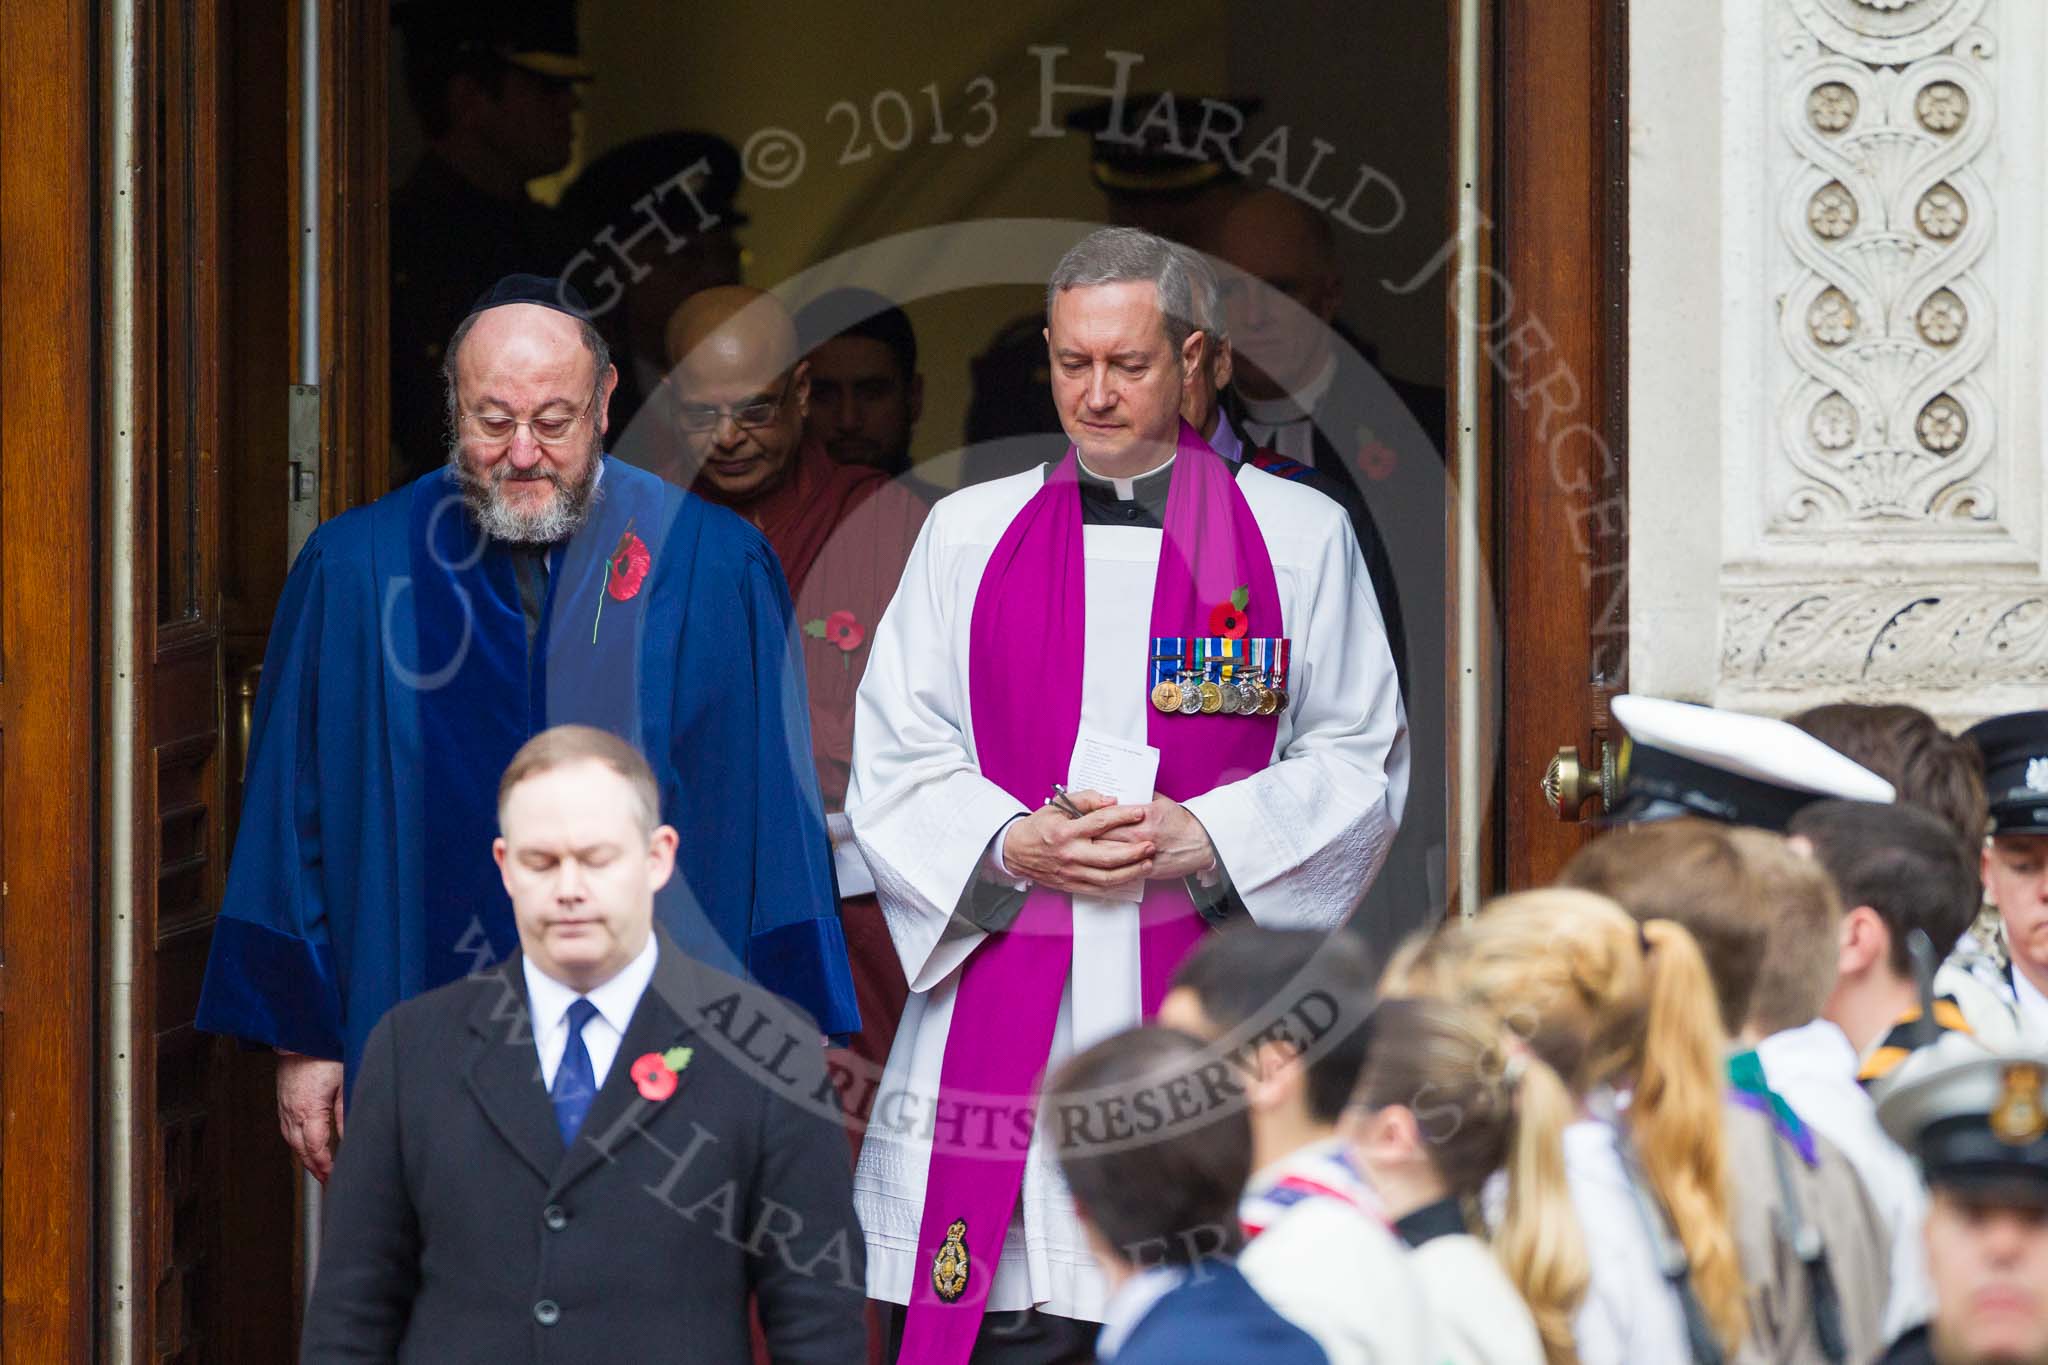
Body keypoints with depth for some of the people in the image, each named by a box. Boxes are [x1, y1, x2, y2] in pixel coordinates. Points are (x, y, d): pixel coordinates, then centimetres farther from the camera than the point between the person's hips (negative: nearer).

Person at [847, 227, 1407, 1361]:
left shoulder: (1298, 536, 7)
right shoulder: (968, 534, 12)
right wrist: (1013, 848, -9)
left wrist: (1204, 839, -10)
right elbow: (893, 766, 10)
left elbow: (1362, 759, 5)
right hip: (1005, 1000, 1)